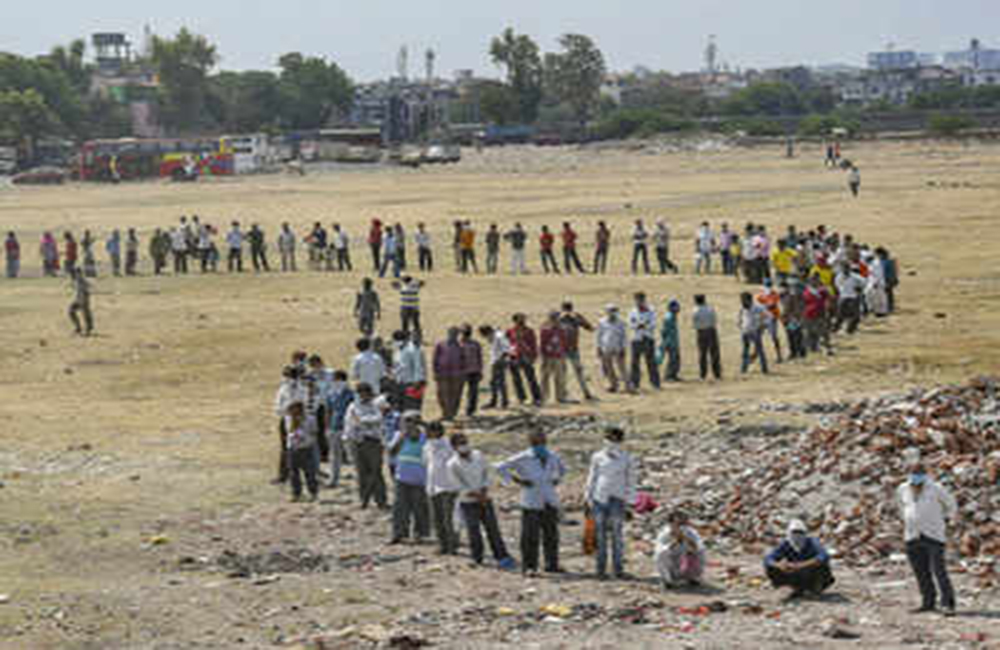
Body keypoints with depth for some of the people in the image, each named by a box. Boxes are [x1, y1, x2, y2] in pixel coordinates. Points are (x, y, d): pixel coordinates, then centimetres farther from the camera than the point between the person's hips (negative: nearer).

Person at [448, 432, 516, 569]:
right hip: (468, 503, -3)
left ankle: (502, 557, 3)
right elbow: (461, 487, -12)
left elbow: (486, 475, 4)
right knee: (474, 533, -2)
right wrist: (478, 496, -16)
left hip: (485, 500, 3)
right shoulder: (453, 464, -11)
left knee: (493, 529, 1)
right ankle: (477, 560, 10)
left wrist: (484, 493, -10)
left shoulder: (477, 455, 1)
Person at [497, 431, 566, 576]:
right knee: (530, 536, -6)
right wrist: (517, 481, -10)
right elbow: (501, 468, -6)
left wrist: (556, 480, 13)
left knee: (551, 534, 8)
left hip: (550, 502, 5)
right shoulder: (523, 458, -7)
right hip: (532, 503, -5)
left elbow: (562, 468, 31)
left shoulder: (552, 457, 8)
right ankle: (529, 567, 0)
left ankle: (552, 564, 19)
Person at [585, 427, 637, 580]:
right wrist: (588, 496, 9)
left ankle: (618, 569, 2)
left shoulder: (626, 459, 4)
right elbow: (592, 477, 12)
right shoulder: (598, 457, 6)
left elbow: (630, 481, 9)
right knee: (601, 535, 2)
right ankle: (601, 569, 5)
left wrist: (630, 500, 5)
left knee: (617, 534, -4)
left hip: (616, 499, -1)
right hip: (599, 498, 1)